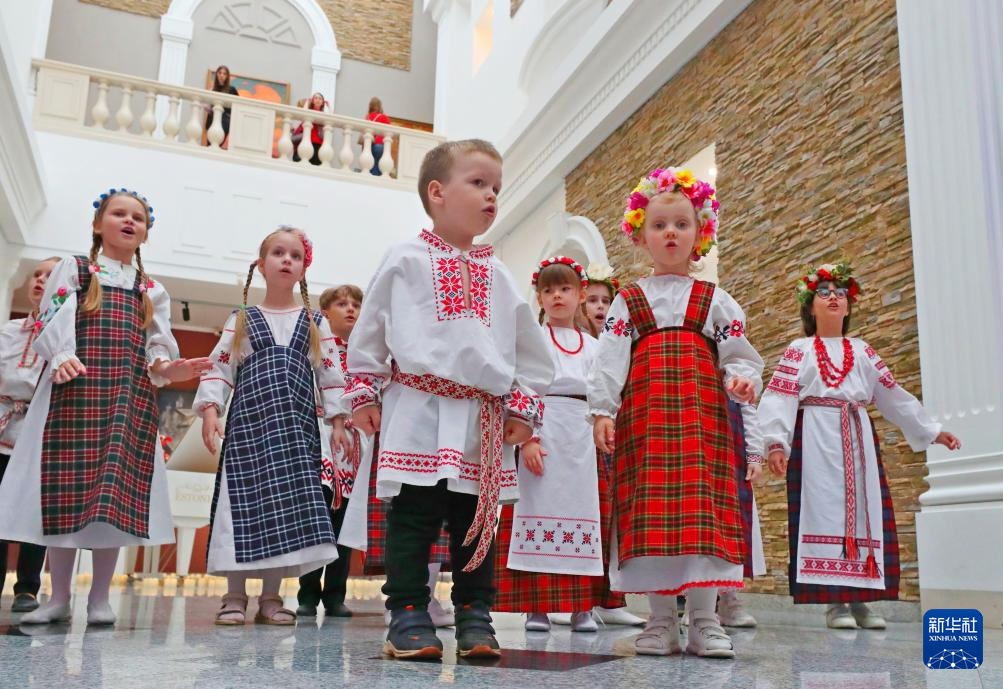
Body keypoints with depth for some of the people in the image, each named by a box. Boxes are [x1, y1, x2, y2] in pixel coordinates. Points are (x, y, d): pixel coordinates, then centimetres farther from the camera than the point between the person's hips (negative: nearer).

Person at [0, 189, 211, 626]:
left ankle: (99, 597, 7)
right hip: (74, 390, -2)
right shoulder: (72, 270, 10)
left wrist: (165, 368, -9)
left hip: (131, 399, 2)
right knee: (66, 488, -3)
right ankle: (59, 597, 9)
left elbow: (157, 348, 13)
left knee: (117, 493, -3)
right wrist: (61, 358, -19)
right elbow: (47, 326, 0)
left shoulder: (152, 291, 18)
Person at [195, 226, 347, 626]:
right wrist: (210, 408, -9)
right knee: (245, 501, -5)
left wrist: (337, 420, 3)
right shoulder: (242, 319, 11)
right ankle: (235, 596, 6)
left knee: (290, 505, -3)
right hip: (249, 419, -1)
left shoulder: (315, 323, 14)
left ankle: (271, 597, 8)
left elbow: (329, 373, 11)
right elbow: (220, 367, 5)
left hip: (297, 424, 1)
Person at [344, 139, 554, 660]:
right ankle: (408, 613, 8)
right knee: (412, 517, -1)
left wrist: (524, 404, 6)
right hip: (418, 412, -3)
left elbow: (529, 347, 13)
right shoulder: (405, 261, 4)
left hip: (483, 417, 3)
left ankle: (474, 616, 16)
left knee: (477, 519, 7)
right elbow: (369, 331, 6)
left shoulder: (497, 275, 13)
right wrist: (364, 391, 2)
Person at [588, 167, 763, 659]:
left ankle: (704, 620, 3)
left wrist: (741, 379, -10)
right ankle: (662, 619, 6)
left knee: (703, 505, -6)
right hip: (644, 411, 0)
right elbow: (609, 359, 6)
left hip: (702, 411, 0)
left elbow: (740, 355, 12)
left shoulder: (715, 299, 16)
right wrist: (602, 410, -5)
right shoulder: (628, 301, 14)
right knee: (650, 510, -3)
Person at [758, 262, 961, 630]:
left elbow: (892, 393, 21)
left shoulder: (861, 350, 19)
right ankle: (833, 602, -6)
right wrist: (775, 442, -18)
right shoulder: (799, 349, 7)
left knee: (863, 509, 0)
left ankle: (860, 598, 7)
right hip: (816, 438, -4)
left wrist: (930, 430, 19)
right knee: (823, 509, -8)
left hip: (857, 437, 4)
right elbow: (779, 396, -4)